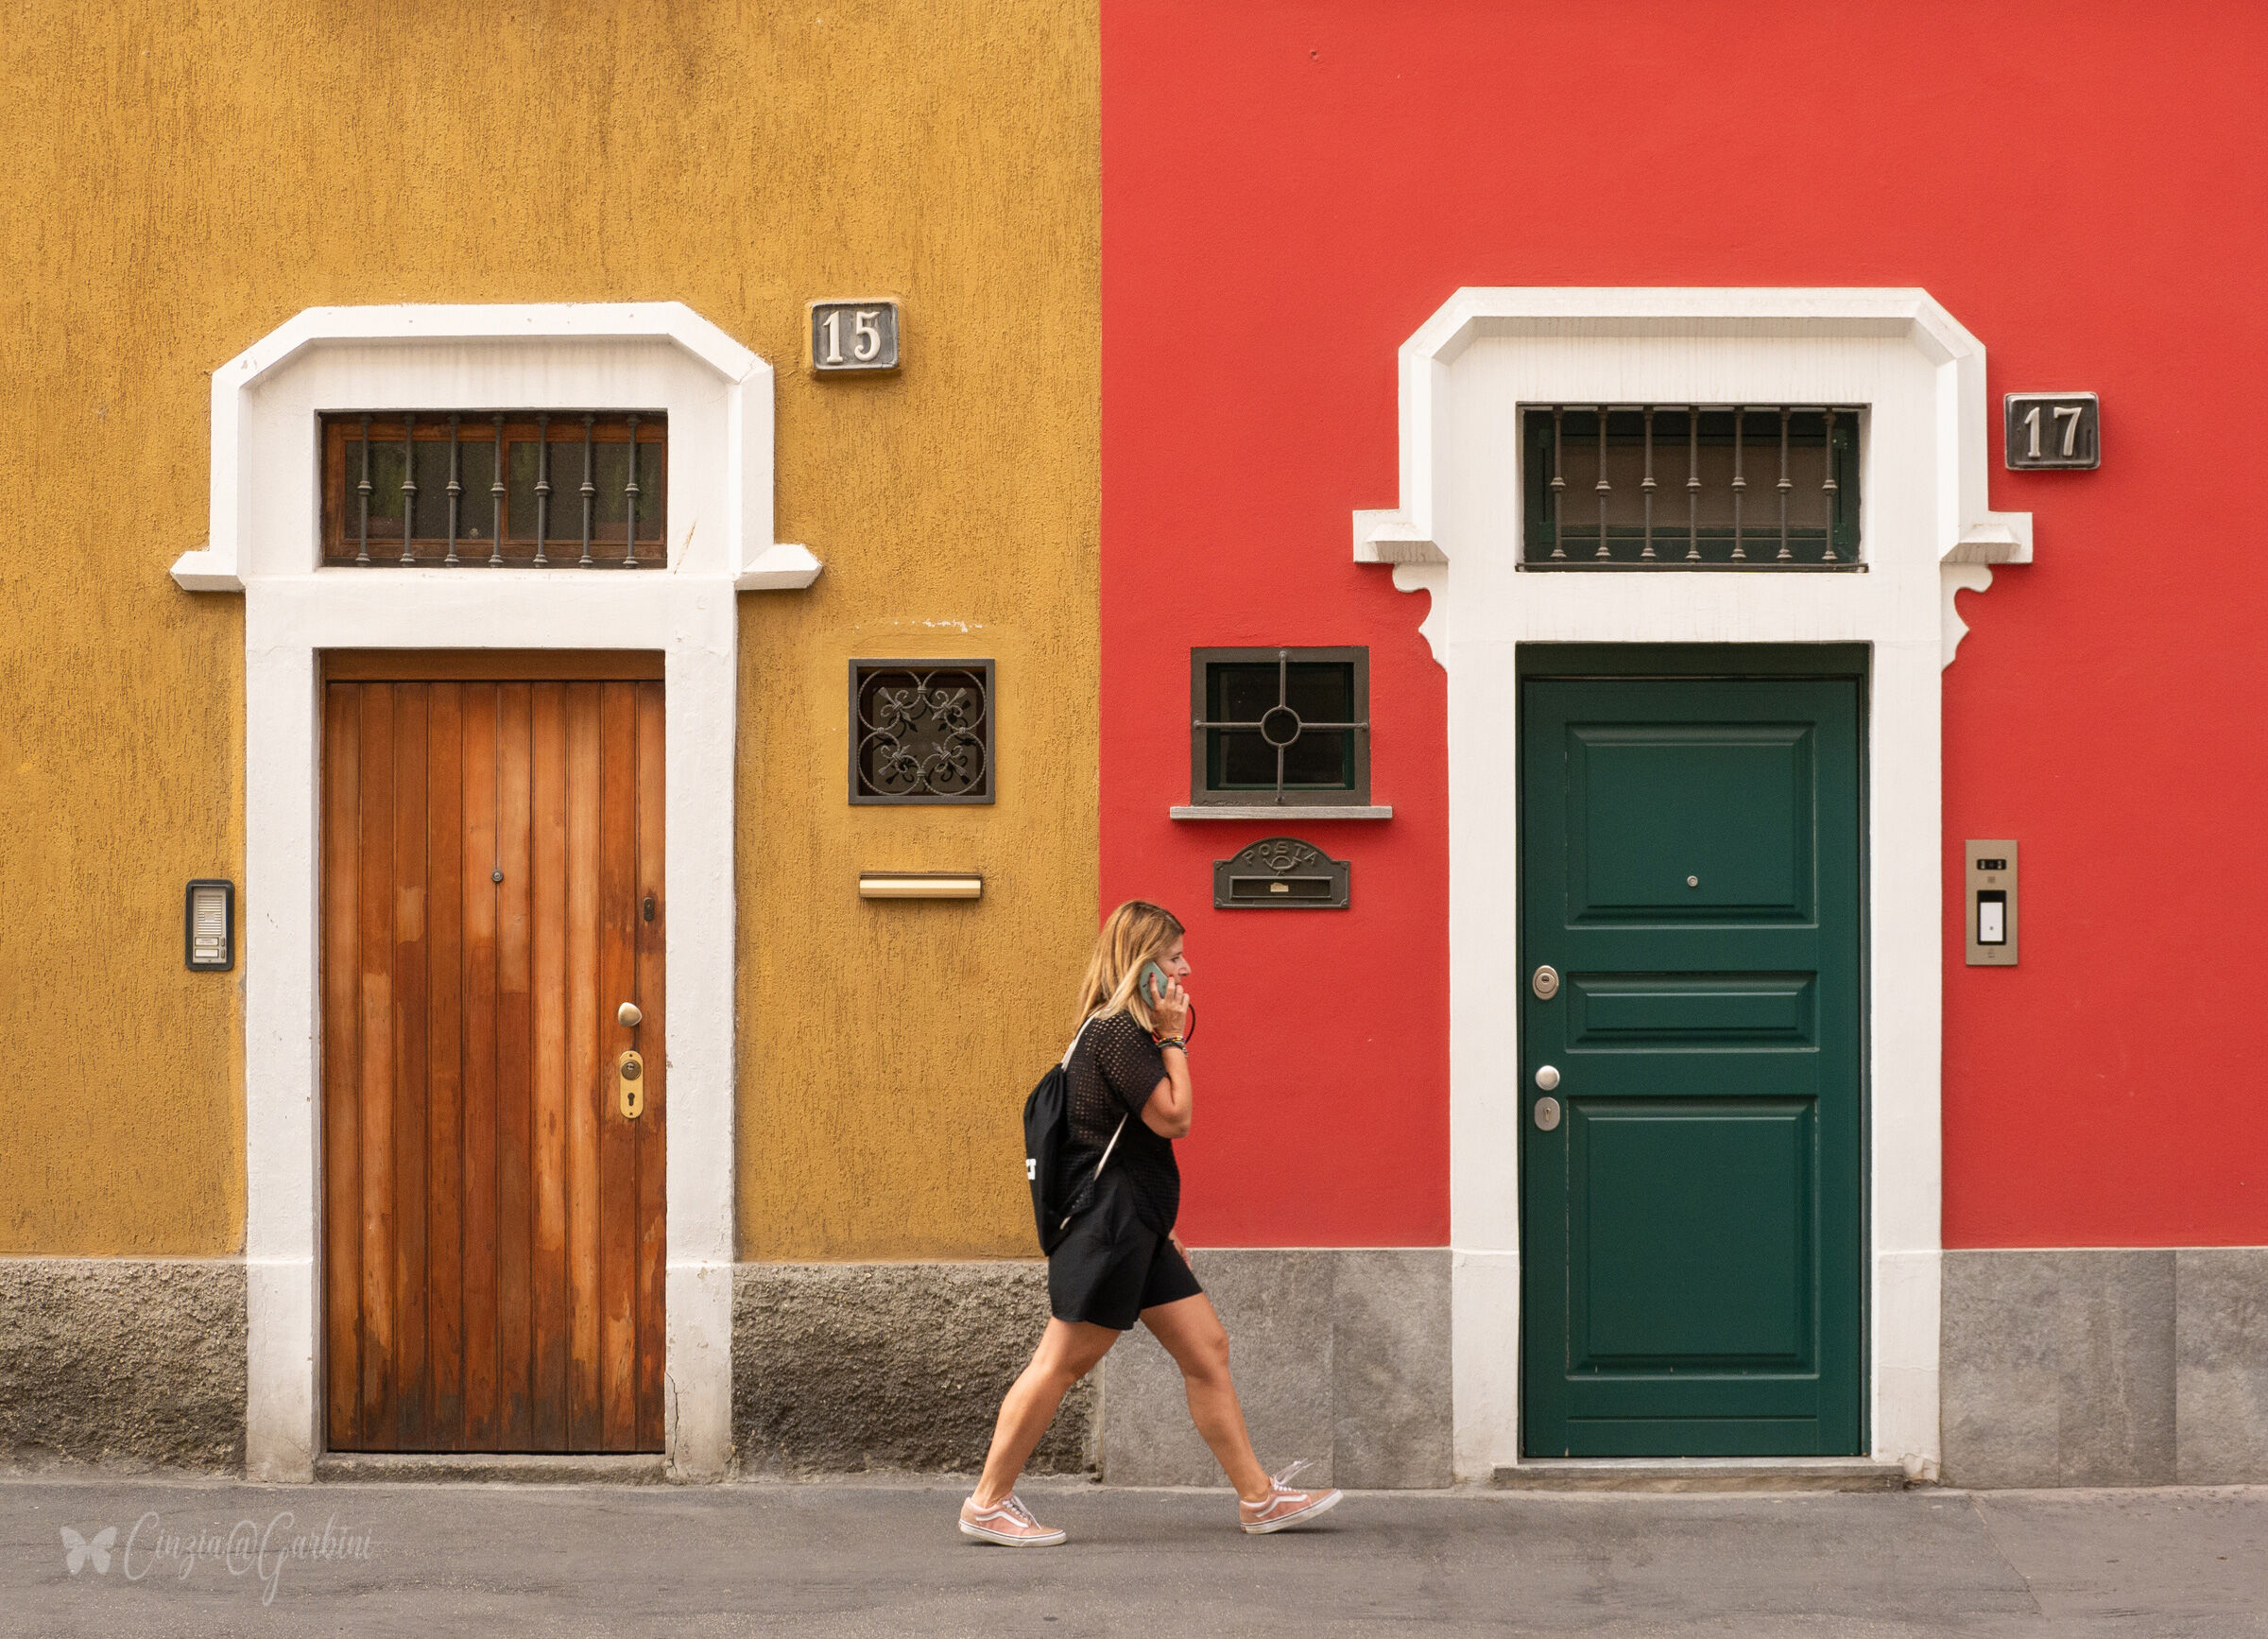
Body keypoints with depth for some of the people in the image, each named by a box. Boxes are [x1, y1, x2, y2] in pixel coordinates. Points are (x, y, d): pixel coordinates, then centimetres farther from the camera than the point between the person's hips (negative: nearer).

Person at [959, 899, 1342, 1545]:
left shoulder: (1125, 1032, 18)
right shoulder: (1116, 1032, -15)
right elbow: (1174, 1117, -18)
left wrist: (1159, 1225, 23)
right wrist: (1173, 1039, -10)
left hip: (1134, 1231, 11)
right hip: (1107, 1225, -11)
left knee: (1207, 1348, 8)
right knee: (1062, 1363, -5)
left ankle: (1258, 1498, 11)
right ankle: (987, 1503, 3)